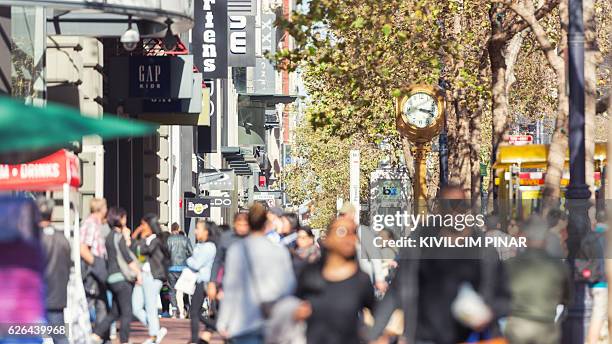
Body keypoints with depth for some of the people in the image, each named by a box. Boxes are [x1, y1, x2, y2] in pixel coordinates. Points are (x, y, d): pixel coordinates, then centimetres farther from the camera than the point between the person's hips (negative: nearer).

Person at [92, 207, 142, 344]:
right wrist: (138, 273, -7)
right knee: (126, 312, -2)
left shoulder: (110, 236, 15)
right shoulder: (119, 236, -12)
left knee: (114, 312, 13)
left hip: (112, 277, 9)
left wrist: (126, 239, 15)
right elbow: (128, 258, -13)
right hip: (121, 277, -9)